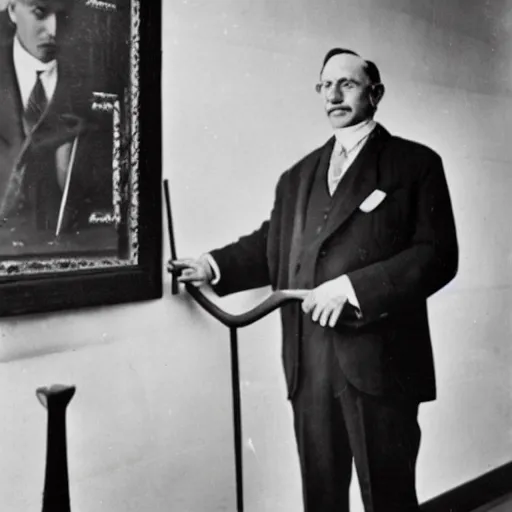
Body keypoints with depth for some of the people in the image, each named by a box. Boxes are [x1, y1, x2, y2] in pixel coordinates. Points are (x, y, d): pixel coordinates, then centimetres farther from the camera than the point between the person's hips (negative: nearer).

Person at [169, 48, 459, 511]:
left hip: (379, 361, -4)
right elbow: (271, 244, 19)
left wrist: (350, 287, -17)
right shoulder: (300, 174, 18)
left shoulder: (415, 163, 1)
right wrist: (213, 266, 2)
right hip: (310, 364, 5)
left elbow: (437, 255, -9)